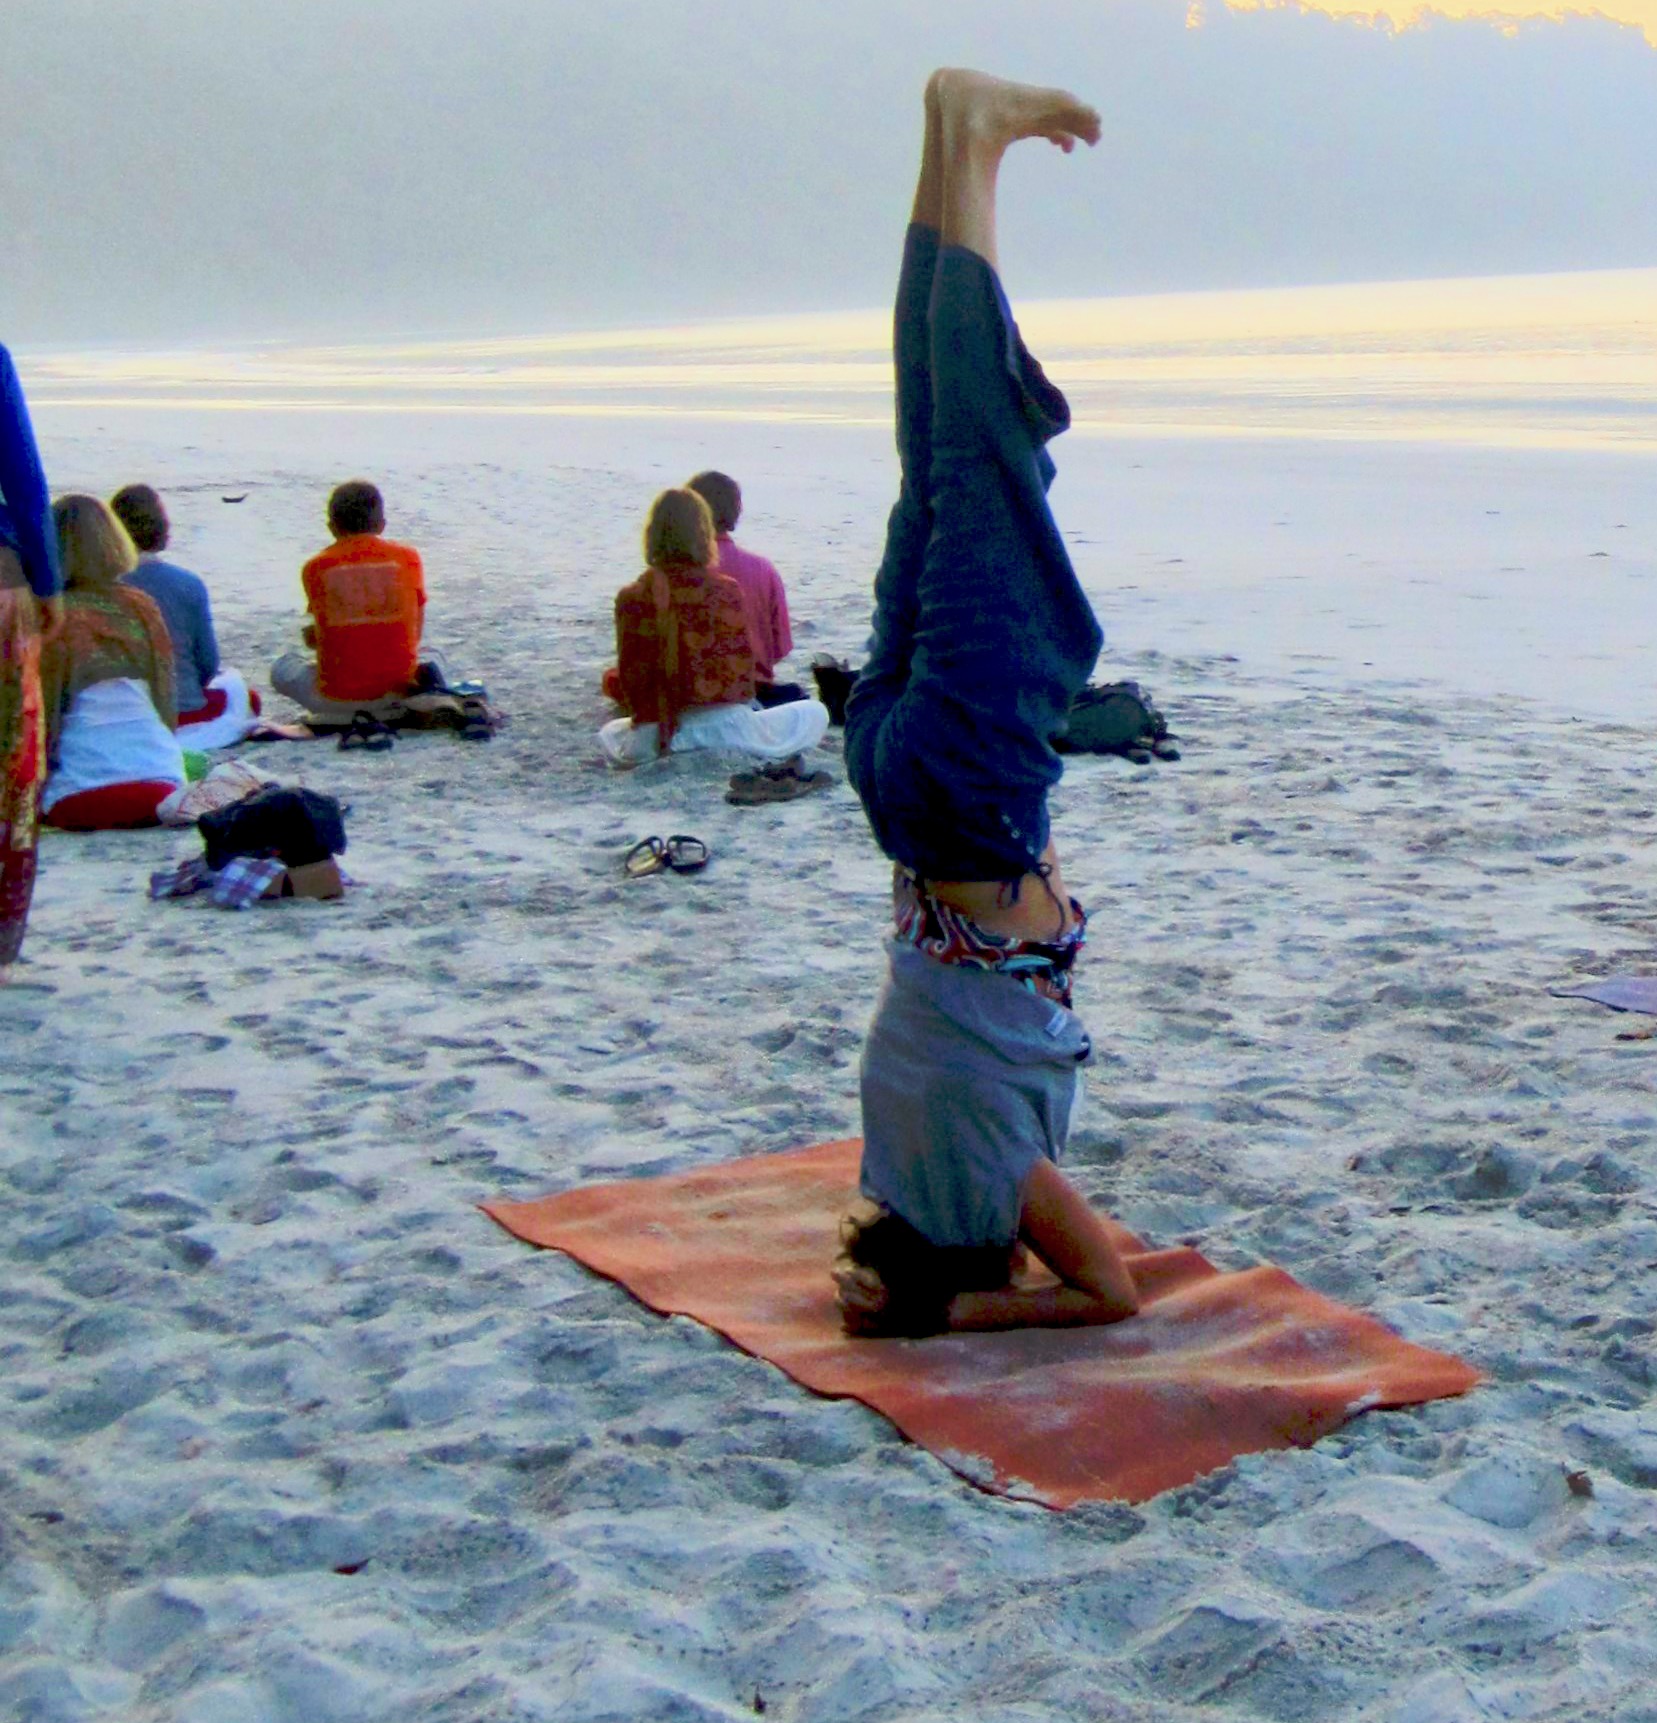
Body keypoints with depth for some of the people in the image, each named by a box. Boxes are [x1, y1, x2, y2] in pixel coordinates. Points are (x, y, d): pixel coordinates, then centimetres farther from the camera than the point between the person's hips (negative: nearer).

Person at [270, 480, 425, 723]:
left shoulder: (316, 567, 0)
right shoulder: (408, 557, 2)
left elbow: (319, 636, 5)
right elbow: (416, 632, 7)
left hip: (338, 698, -2)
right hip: (399, 689, 2)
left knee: (282, 667, 29)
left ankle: (344, 716, 4)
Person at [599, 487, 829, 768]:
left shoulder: (630, 598, -4)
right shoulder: (725, 592, -11)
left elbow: (628, 675, 1)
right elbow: (740, 668, -4)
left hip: (652, 735, 3)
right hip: (726, 725, -2)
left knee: (609, 733, 39)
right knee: (815, 713, 20)